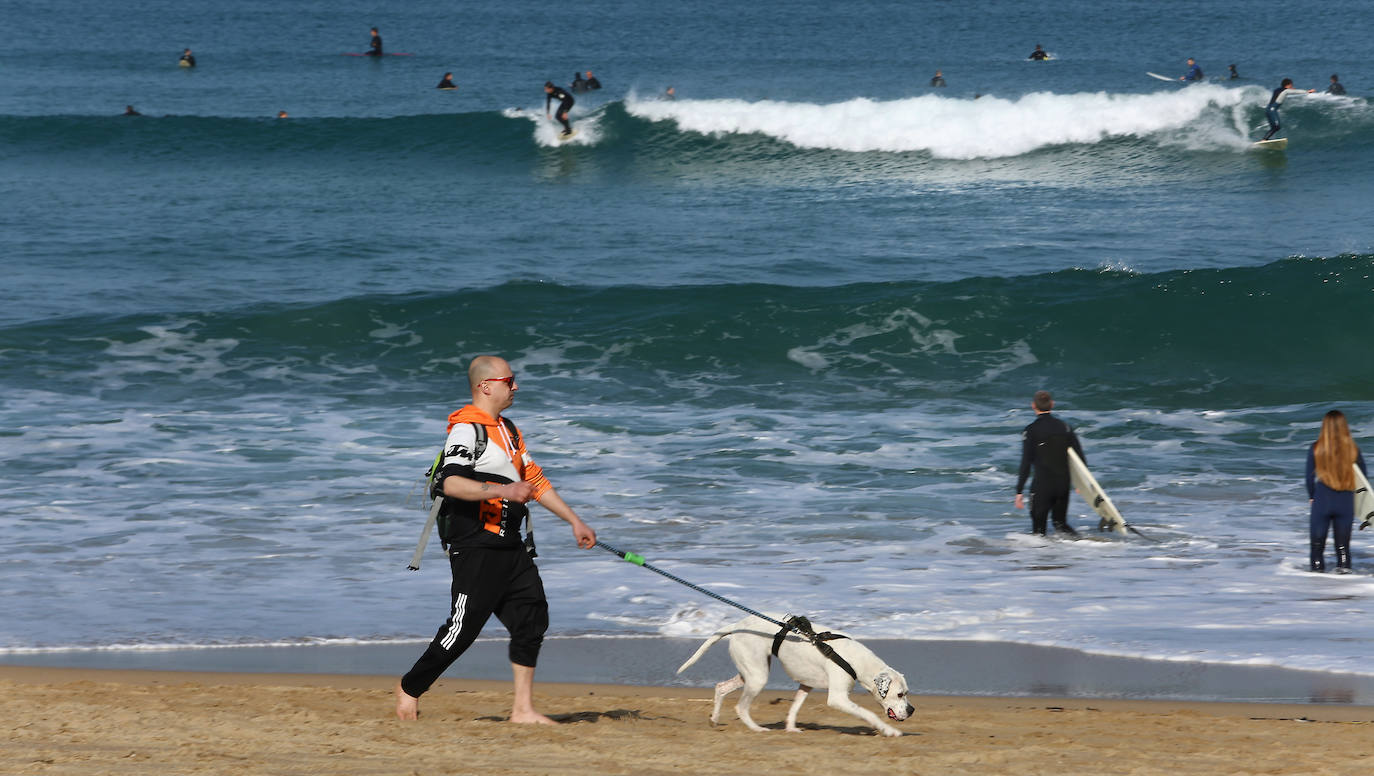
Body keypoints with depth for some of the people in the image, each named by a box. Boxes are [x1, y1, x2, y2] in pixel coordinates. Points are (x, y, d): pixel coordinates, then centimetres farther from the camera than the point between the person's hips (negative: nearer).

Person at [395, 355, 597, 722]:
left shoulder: (508, 430, 19)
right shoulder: (467, 430, -12)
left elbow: (534, 480, 25)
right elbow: (450, 483, -26)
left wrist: (575, 521, 23)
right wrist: (501, 490, -36)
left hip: (509, 547, 9)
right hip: (476, 548, -9)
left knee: (532, 618, 0)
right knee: (464, 627, -7)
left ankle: (523, 709, 2)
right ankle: (409, 688, 11)